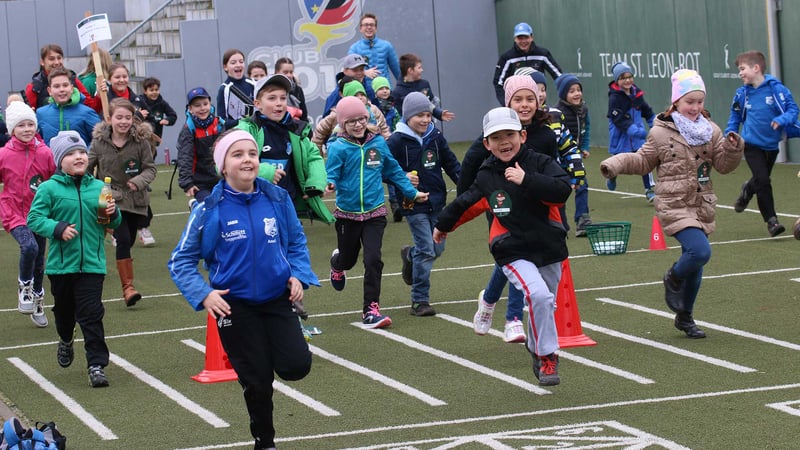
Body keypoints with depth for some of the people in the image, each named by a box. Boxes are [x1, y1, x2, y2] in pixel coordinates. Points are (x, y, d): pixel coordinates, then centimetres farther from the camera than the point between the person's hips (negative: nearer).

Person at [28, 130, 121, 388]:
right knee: (64, 309, 18)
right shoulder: (49, 188, -6)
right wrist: (58, 229, -22)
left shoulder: (99, 188, 4)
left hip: (92, 263, 0)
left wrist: (113, 214, -10)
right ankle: (66, 341, 49)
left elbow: (113, 225, 13)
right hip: (61, 264, 0)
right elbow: (34, 219, -8)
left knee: (91, 315, -6)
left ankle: (97, 365, -4)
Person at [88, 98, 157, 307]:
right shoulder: (99, 142, -6)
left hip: (135, 199, 2)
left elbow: (150, 168, -3)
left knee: (129, 241, 11)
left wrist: (139, 181, -22)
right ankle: (127, 287, -16)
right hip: (112, 199, -2)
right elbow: (86, 168, 6)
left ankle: (127, 283, 29)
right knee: (123, 239, -17)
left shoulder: (140, 140, -7)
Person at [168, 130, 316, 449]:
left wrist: (298, 275, -5)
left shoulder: (277, 199, -3)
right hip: (234, 305, -2)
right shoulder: (210, 208, -10)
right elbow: (181, 260, -5)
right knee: (258, 380, 5)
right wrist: (204, 294, -19)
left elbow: (296, 241, 12)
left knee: (297, 366, -15)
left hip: (277, 300, 2)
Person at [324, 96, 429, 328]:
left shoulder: (378, 143, 2)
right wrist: (330, 184, -40)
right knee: (348, 259, 16)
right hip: (347, 213, -1)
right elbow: (331, 173, -16)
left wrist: (412, 193, 19)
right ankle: (337, 263, 56)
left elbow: (393, 170, 14)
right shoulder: (338, 148, -10)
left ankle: (371, 309, -4)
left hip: (375, 212, 1)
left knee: (373, 259, -11)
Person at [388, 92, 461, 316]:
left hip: (437, 201, 5)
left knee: (438, 248, 10)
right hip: (414, 205, -5)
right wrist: (404, 178, -25)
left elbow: (450, 163, 13)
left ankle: (410, 255, 44)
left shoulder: (435, 136, 5)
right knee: (426, 250, -10)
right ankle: (419, 300, 1)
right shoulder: (396, 142, -9)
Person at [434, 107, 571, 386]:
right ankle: (547, 357, -15)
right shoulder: (486, 177, 0)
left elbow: (562, 190, -21)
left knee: (546, 306, 15)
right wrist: (443, 225, 33)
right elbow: (465, 204, 19)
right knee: (538, 295, -25)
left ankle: (537, 351, 41)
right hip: (513, 253, -2)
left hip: (549, 249, 2)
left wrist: (527, 181, -27)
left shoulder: (539, 163, -5)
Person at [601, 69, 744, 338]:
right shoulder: (661, 133, -3)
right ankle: (674, 279, 9)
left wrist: (733, 150, -13)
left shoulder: (711, 131, 7)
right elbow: (643, 161, 6)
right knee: (701, 251, -24)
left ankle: (685, 317, 28)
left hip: (702, 207, 5)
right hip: (674, 206, -5)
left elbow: (724, 165, 7)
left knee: (695, 264, 11)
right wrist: (616, 164, -7)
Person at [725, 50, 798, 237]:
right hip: (752, 145, -1)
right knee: (762, 181, -15)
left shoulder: (776, 88, -15)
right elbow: (735, 116, 11)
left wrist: (782, 120, -32)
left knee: (762, 180, 21)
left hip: (771, 145, 1)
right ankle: (771, 220, -7)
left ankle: (747, 190, 55)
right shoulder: (742, 93, -5)